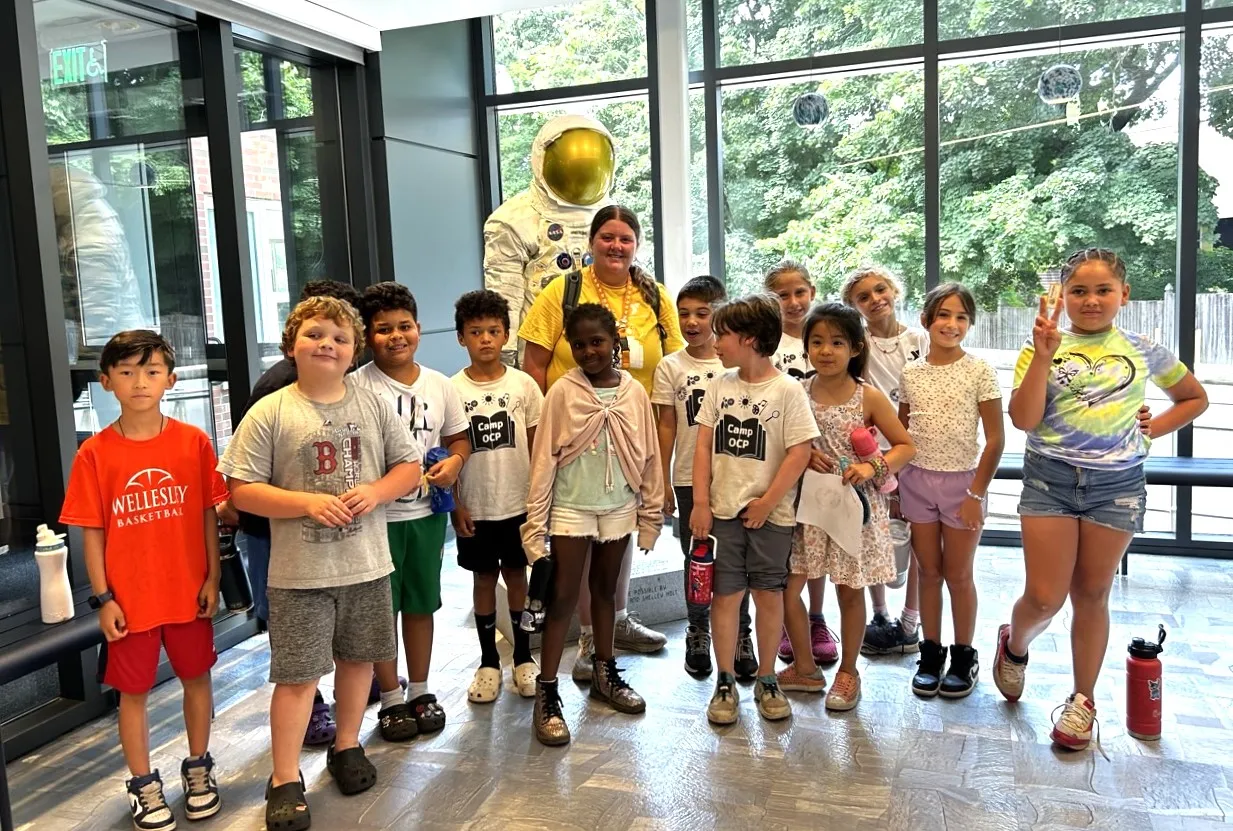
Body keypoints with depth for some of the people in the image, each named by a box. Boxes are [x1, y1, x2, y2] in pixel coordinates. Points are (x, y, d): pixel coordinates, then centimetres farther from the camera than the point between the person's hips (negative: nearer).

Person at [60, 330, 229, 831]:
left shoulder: (194, 442, -5)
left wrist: (213, 578, -1)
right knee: (133, 691, 11)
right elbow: (92, 531, -3)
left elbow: (209, 515, 0)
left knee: (196, 678, 14)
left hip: (189, 590, 1)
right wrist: (102, 598, -5)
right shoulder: (94, 453, -7)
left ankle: (198, 768, 34)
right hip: (129, 596, -1)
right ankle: (143, 785, 29)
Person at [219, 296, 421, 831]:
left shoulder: (373, 405, 1)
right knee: (297, 675, 1)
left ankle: (347, 747, 38)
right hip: (300, 571, -3)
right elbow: (242, 490, -9)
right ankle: (285, 781, 16)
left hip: (367, 564, 3)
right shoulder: (270, 413, -7)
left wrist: (375, 491, -13)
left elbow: (409, 466, 6)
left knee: (358, 658, 17)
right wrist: (309, 503, -21)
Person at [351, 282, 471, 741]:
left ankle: (420, 691, 31)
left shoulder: (439, 385, 4)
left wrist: (454, 461, -7)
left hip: (427, 513, 4)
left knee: (421, 605, 16)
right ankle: (391, 699, 23)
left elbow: (458, 438, 13)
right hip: (377, 515, -4)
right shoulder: (357, 386, -10)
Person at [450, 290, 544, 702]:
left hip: (519, 503, 0)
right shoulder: (452, 390, -4)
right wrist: (455, 505, -5)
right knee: (483, 577, 11)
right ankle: (489, 662, 23)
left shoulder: (523, 384, -2)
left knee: (517, 574, 11)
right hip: (475, 508, 0)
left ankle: (523, 657, 26)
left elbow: (536, 446, 2)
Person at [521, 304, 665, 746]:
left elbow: (648, 455, 4)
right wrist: (535, 519, -9)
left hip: (618, 506, 3)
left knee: (606, 589, 17)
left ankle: (604, 672, 33)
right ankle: (547, 693, 7)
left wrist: (651, 511, 6)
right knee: (563, 596, 0)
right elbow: (544, 457, -8)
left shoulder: (634, 391, -1)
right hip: (571, 507, -3)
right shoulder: (562, 392, -8)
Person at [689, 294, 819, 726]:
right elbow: (704, 445, 5)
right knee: (725, 594, 6)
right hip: (723, 509, 3)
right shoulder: (719, 386, 4)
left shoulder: (787, 390, -8)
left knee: (769, 594, 8)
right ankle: (725, 683, 19)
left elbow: (799, 452, -10)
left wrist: (767, 503, -12)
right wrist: (700, 502, -2)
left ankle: (767, 680, 24)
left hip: (770, 513, -3)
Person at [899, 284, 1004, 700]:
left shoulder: (979, 372, -7)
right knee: (929, 571, 11)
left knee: (958, 574, 7)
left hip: (962, 481, -2)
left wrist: (976, 493, -10)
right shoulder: (911, 373, 2)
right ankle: (931, 654, 24)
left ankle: (964, 657, 24)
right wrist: (895, 485, 4)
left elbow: (995, 439, -7)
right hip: (918, 479, 3)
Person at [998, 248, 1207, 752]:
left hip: (1116, 485, 1)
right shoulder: (1040, 349, -1)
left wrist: (1152, 431, 4)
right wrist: (1044, 354, -20)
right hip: (1050, 480, -1)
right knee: (1044, 598, -2)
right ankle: (1014, 645, 32)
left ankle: (1083, 701, 24)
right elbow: (1024, 420, -14)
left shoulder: (1143, 352, 5)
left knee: (1091, 595, 9)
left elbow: (1195, 398, 20)